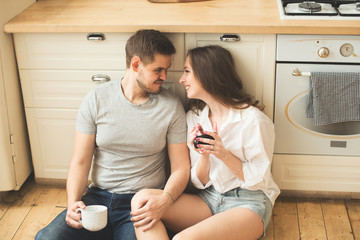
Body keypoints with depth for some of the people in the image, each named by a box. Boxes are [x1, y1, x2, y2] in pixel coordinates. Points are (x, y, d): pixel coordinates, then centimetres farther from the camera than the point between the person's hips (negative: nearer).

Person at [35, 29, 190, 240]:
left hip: (143, 203, -1)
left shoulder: (171, 107, -1)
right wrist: (73, 202, -16)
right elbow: (80, 162, 2)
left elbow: (181, 168, -1)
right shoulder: (96, 100, 1)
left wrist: (165, 199, -22)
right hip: (98, 197, 2)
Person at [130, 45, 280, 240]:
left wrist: (224, 154, -22)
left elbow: (259, 180, -8)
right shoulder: (194, 117, 7)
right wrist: (204, 155, -15)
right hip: (209, 198, 7)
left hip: (248, 202, -6)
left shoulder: (252, 119, -12)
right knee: (142, 199, -20)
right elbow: (200, 183, 6)